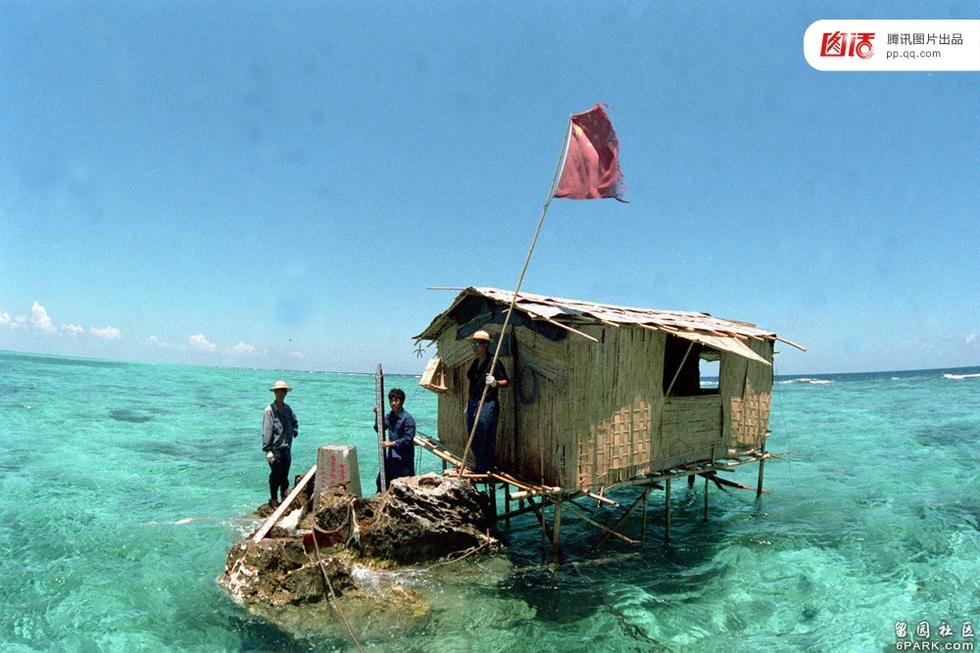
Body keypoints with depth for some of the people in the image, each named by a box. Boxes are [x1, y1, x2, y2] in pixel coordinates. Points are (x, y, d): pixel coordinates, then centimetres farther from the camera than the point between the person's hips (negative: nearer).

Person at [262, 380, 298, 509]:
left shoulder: (288, 409, 6)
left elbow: (295, 422, 27)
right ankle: (273, 499, 15)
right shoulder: (269, 410, -13)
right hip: (275, 448, -5)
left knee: (285, 475, 11)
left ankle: (285, 497, 23)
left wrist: (294, 432, 13)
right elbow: (266, 431, -15)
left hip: (286, 447, 5)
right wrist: (268, 450, -17)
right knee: (275, 475, 1)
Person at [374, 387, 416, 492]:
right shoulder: (390, 416, 7)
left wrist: (391, 443, -20)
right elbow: (379, 429, 11)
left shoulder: (407, 419, -16)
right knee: (382, 480, 17)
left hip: (404, 458, -7)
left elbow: (408, 440, -19)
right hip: (391, 456, 7)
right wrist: (377, 415, -3)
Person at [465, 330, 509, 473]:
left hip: (488, 404, -8)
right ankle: (478, 466, 27)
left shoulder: (494, 363, -10)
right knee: (473, 438, 13)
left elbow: (506, 382, -10)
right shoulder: (475, 362, 13)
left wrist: (495, 383, -30)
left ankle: (484, 469, 7)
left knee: (486, 440, -3)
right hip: (473, 403, 8)